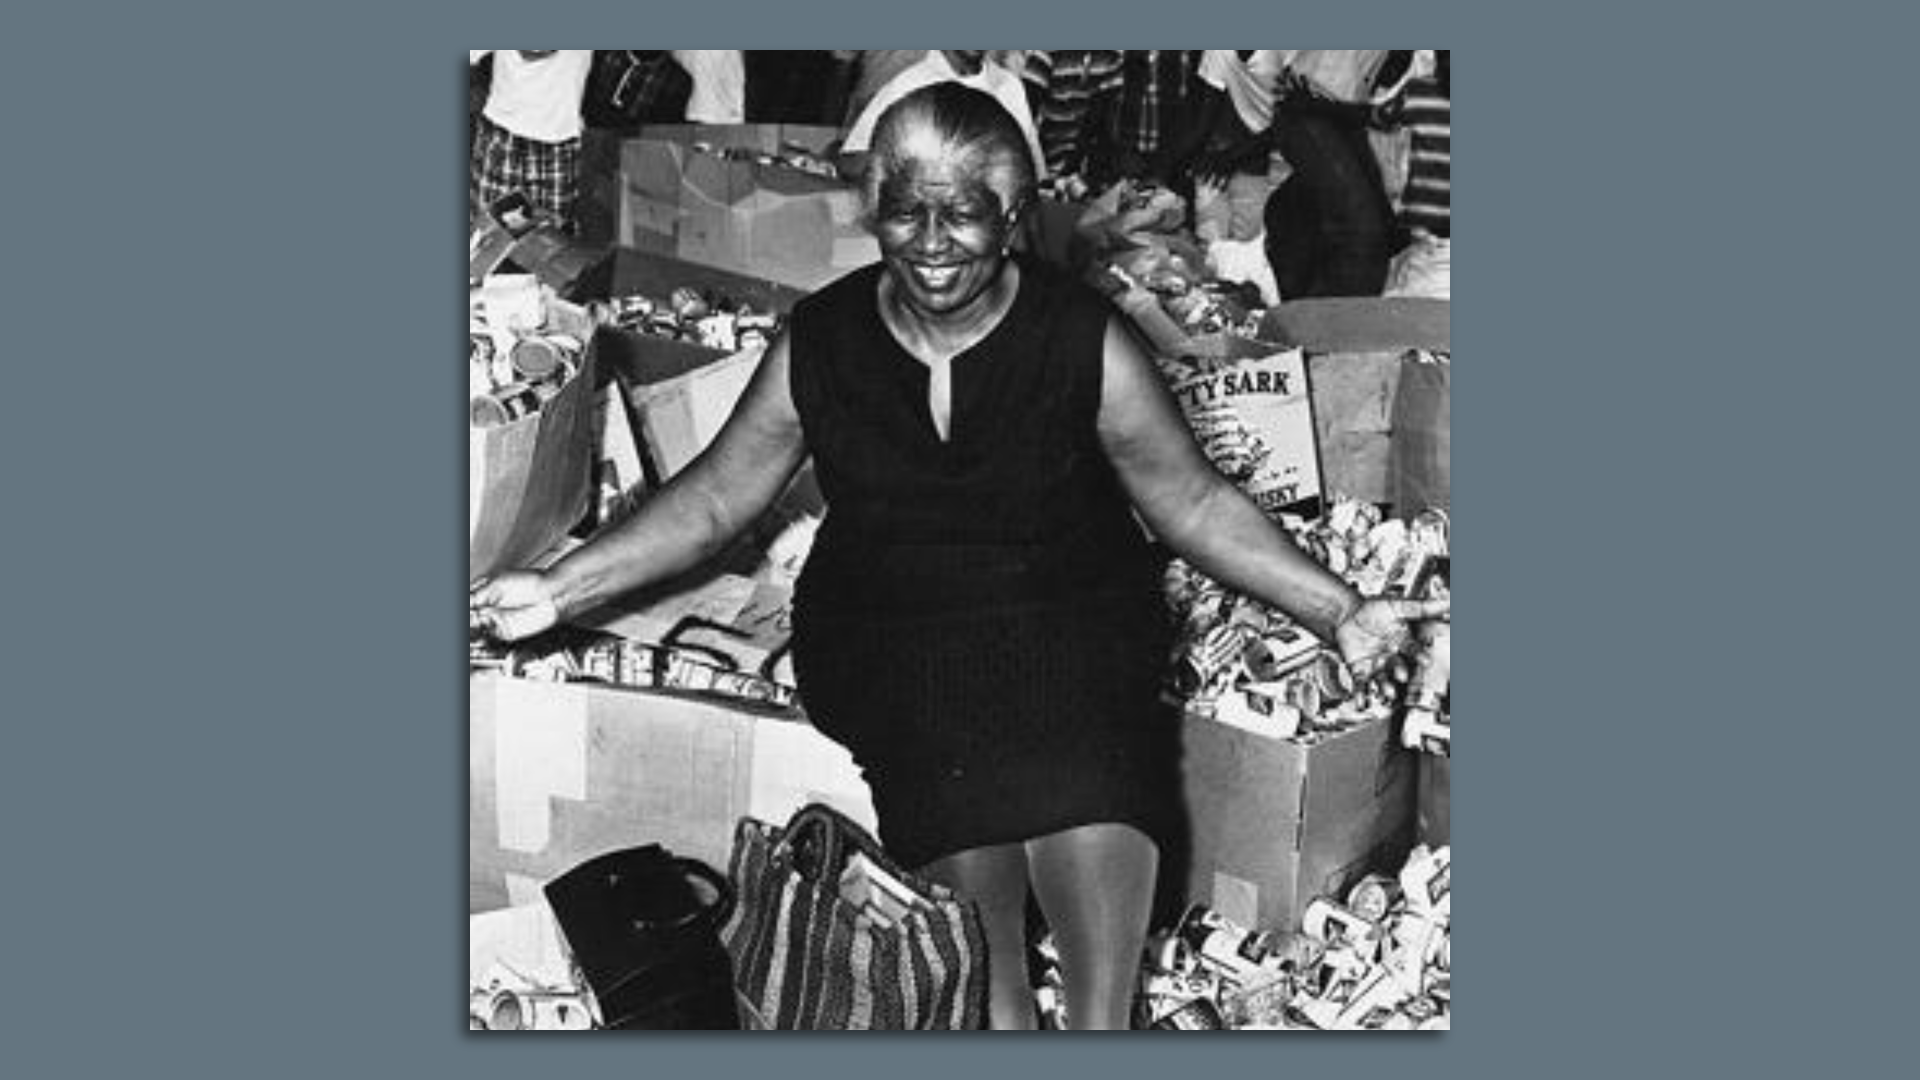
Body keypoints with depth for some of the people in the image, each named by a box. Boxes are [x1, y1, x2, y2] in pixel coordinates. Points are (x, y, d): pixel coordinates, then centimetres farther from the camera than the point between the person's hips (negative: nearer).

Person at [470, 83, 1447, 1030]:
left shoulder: (1083, 341, -4)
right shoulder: (819, 342, 0)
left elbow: (1193, 503, 1)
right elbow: (713, 496, 7)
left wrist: (1339, 609, -9)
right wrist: (559, 588, -1)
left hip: (1069, 616, -1)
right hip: (885, 628, 1)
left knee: (1084, 771, -29)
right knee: (953, 762, -28)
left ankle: (1101, 1021, -11)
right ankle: (998, 1008, -6)